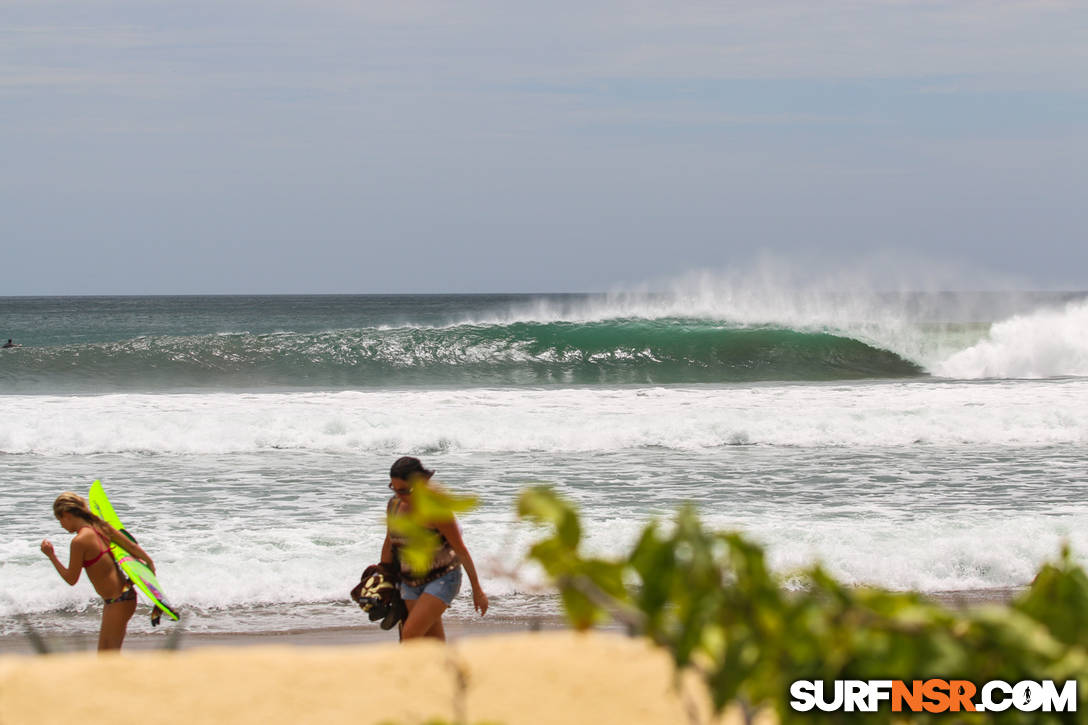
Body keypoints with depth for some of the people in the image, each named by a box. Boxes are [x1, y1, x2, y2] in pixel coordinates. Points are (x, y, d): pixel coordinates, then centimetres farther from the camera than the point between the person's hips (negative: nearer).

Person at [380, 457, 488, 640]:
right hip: (411, 582, 7)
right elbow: (389, 543, 13)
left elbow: (461, 550, -14)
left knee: (410, 634, -19)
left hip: (441, 579, -7)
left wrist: (477, 590, -9)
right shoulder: (394, 505, -2)